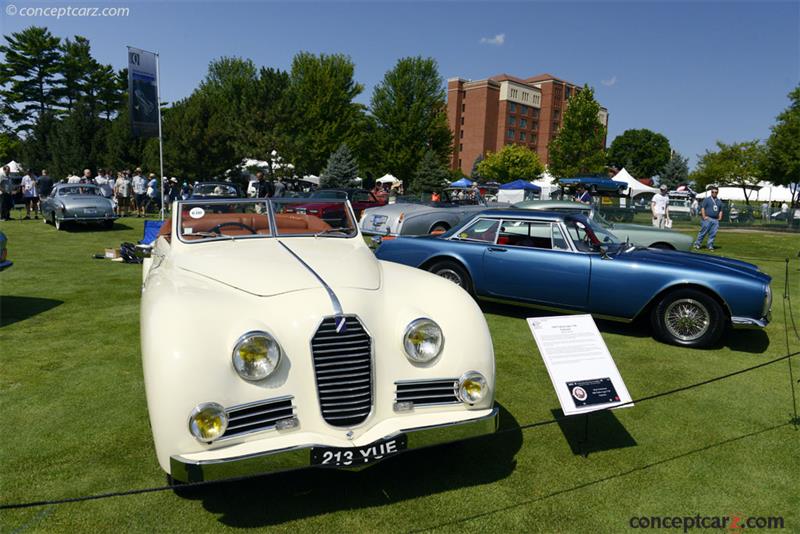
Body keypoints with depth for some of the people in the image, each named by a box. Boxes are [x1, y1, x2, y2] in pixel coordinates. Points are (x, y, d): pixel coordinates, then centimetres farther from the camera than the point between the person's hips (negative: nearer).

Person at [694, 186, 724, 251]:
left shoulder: (719, 201, 21)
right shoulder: (707, 199, 4)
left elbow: (720, 210, 24)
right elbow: (702, 208, -3)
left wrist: (720, 217, 9)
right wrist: (704, 216, -12)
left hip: (716, 220, 5)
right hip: (707, 219, -5)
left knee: (713, 233, 1)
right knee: (703, 232, -6)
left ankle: (710, 246, 6)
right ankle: (697, 244, 1)